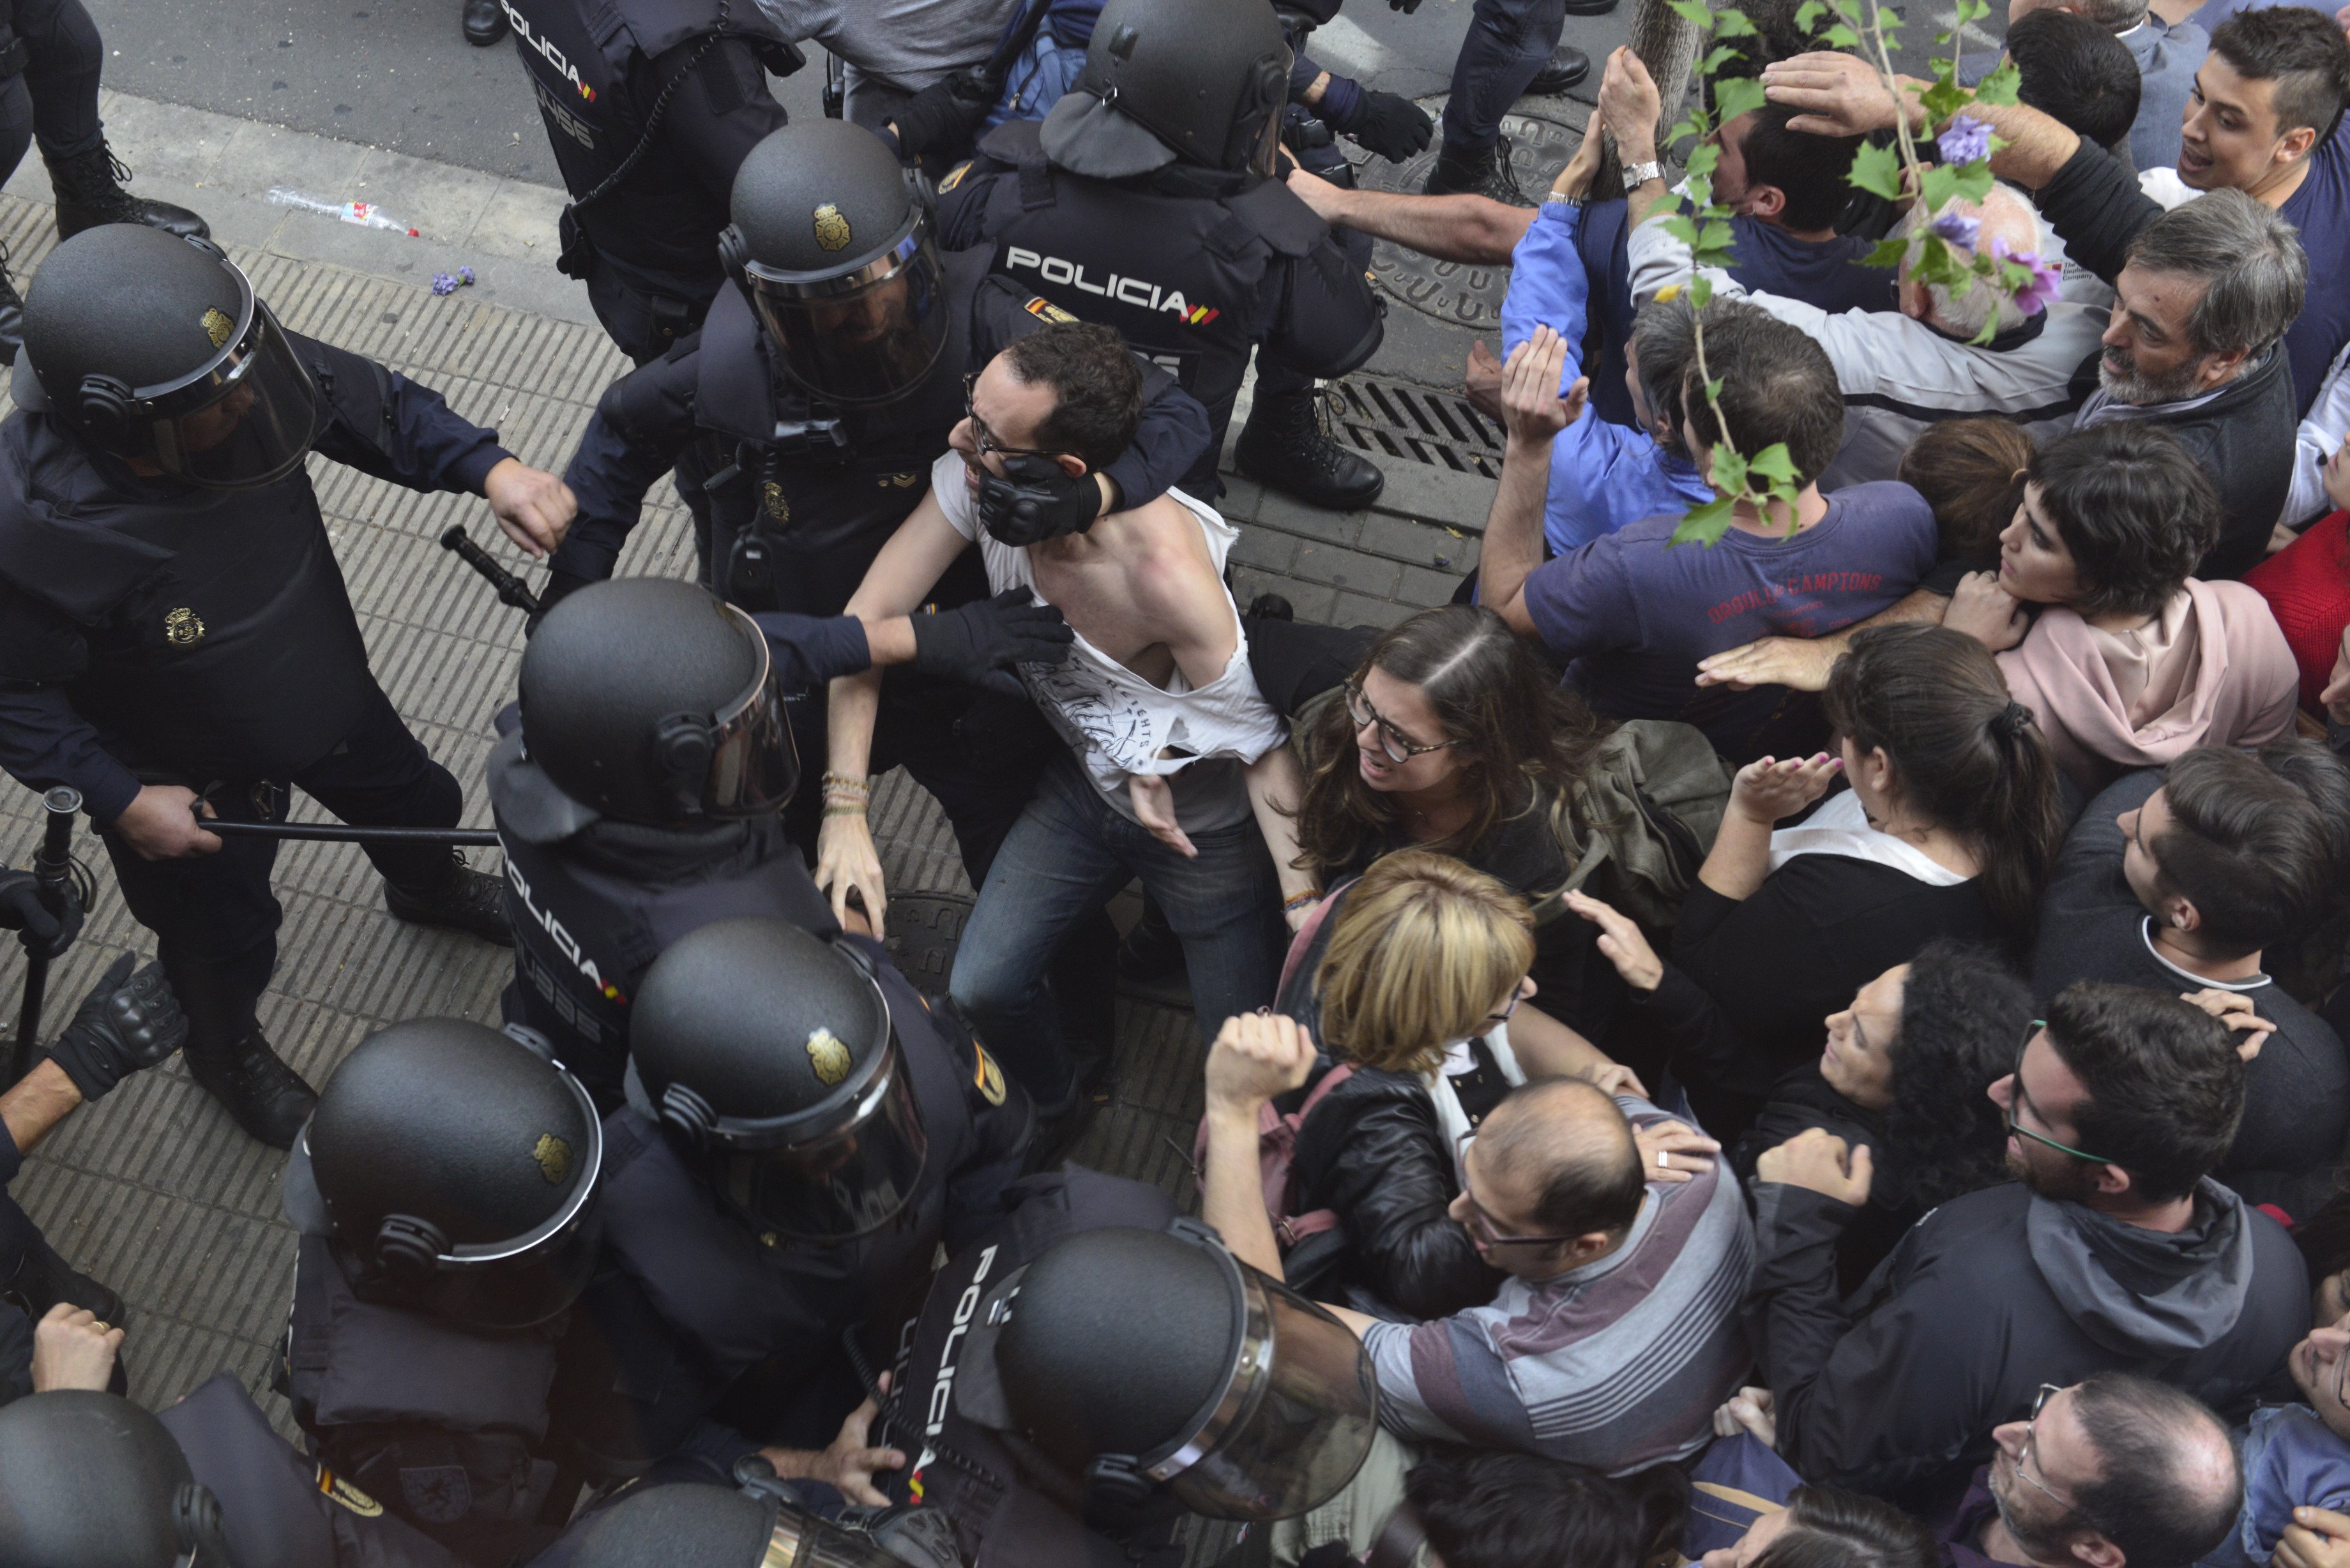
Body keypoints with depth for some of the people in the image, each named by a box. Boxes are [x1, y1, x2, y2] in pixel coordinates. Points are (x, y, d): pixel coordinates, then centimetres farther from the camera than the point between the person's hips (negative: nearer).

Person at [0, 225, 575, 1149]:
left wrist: (488, 468, -28)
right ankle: (225, 1050, 60)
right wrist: (120, 800, -26)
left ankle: (427, 887, 70)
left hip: (327, 693, 5)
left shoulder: (242, 374, -30)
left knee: (413, 803, 32)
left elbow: (371, 405, -13)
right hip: (187, 777, -5)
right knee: (223, 939, 23)